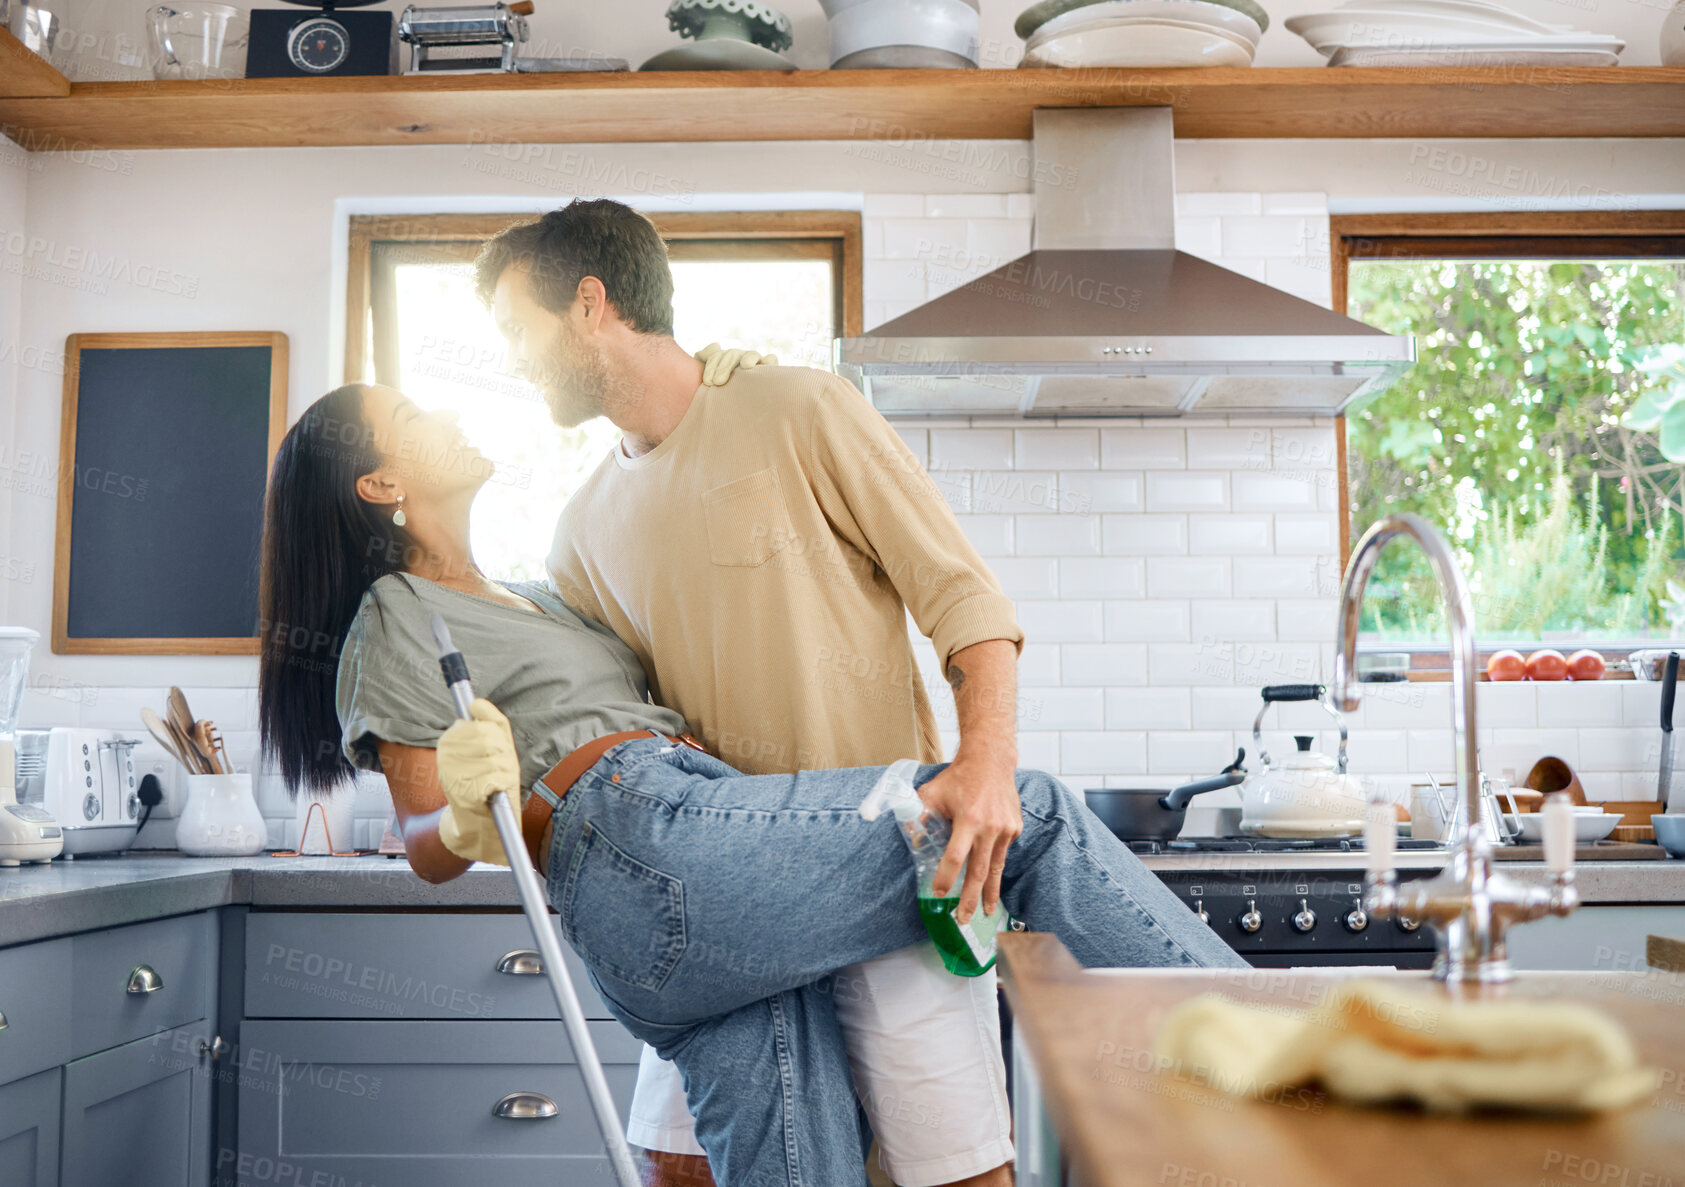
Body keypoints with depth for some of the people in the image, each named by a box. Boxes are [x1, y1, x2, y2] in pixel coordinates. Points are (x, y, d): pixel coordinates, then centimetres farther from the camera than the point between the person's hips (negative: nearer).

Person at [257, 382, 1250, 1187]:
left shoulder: (533, 596, 33)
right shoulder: (398, 619, 9)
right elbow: (428, 848, 2)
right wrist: (468, 814, -20)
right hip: (648, 849, -8)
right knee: (1034, 815, -10)